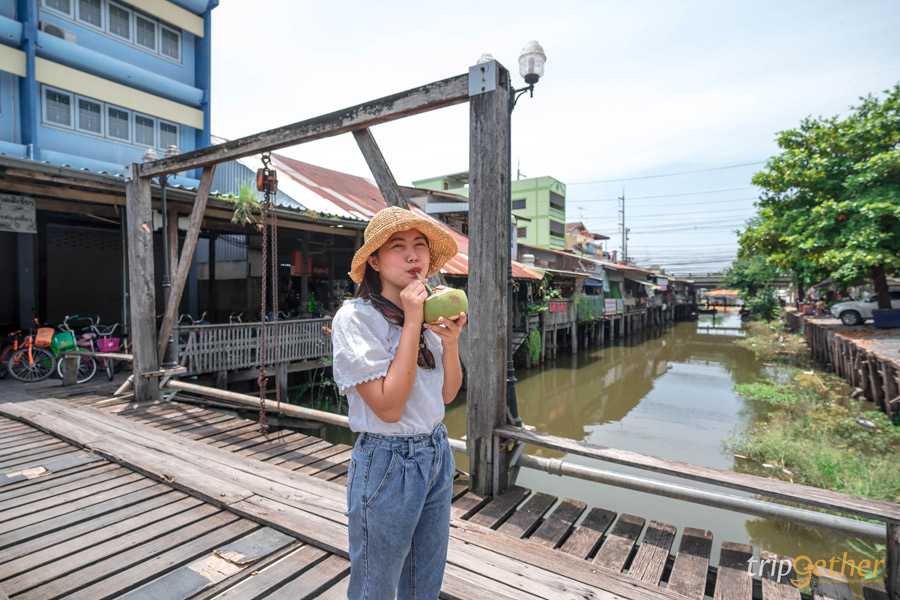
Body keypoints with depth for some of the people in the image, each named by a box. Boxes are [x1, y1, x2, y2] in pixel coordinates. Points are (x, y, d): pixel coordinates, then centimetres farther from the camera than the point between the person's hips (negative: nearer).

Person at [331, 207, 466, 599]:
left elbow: (447, 394, 5)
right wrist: (412, 323, -25)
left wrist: (450, 343, -13)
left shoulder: (429, 311, 2)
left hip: (437, 453, 6)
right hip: (388, 462, -6)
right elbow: (388, 407, -26)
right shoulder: (355, 317, -18)